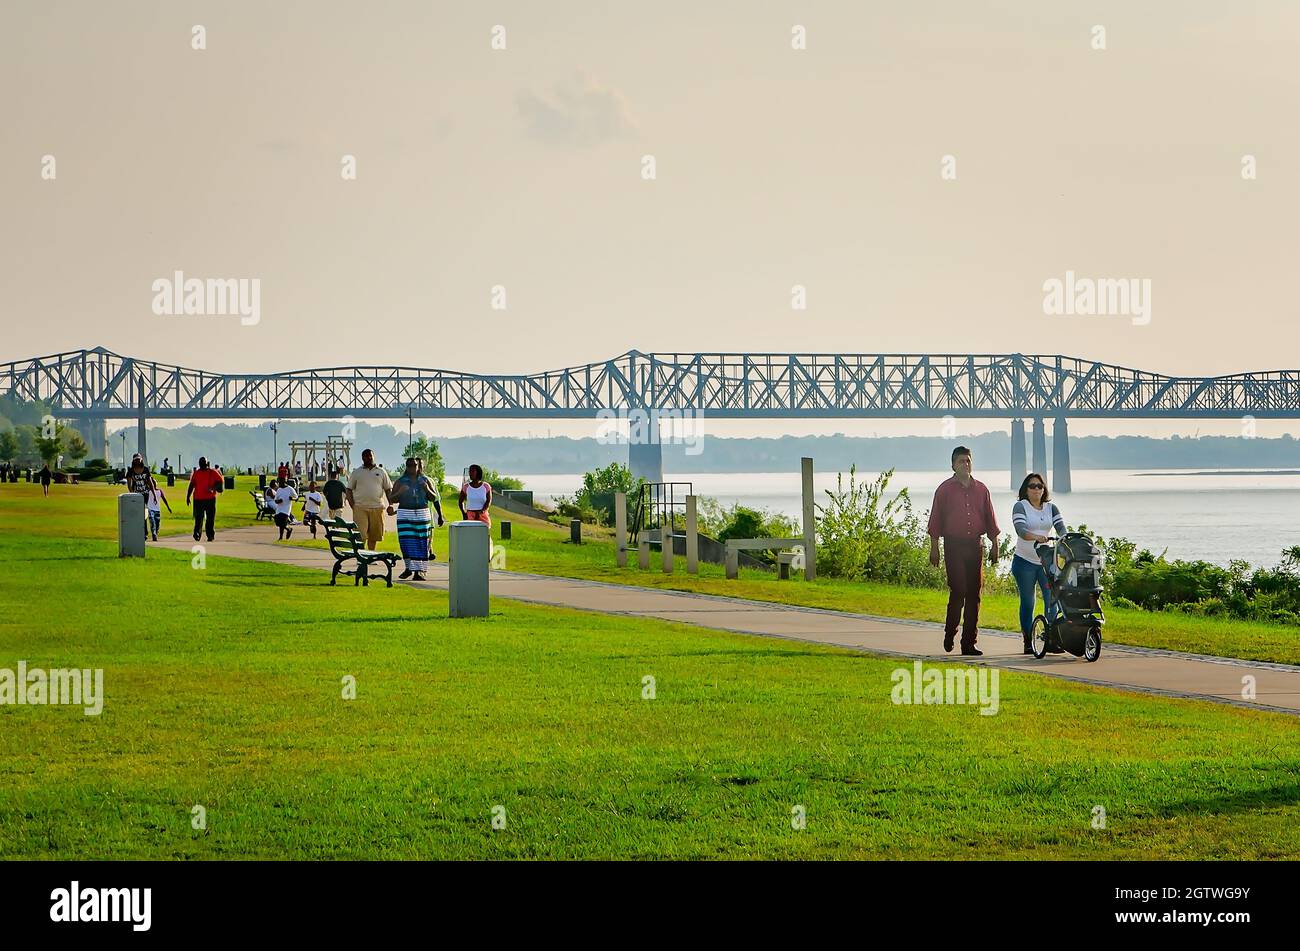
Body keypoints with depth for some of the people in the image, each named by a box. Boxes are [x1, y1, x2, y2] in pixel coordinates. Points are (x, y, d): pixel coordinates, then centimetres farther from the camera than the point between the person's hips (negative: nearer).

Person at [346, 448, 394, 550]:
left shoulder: (381, 472, 12)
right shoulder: (356, 473, 9)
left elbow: (388, 489, 13)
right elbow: (349, 490, 9)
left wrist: (390, 505, 0)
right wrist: (352, 505, -4)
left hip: (377, 508, 2)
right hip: (360, 508, -2)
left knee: (374, 536, 5)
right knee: (360, 535, -11)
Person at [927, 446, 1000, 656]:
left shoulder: (981, 489, 12)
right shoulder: (945, 489, 3)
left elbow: (990, 520, 16)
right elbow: (935, 521, 2)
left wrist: (994, 546, 11)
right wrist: (934, 548, -4)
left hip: (974, 545, 4)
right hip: (954, 545, -4)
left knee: (973, 594, 2)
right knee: (958, 590, -13)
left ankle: (969, 642, 5)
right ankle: (949, 633, 7)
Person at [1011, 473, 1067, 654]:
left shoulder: (1051, 508, 9)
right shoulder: (1020, 507, -5)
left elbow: (1061, 528, -3)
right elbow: (1021, 530, -21)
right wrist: (1037, 537, -39)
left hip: (1046, 560, 3)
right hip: (1025, 562, -3)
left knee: (1052, 598, -7)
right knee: (1027, 602, 2)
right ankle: (1028, 642, 9)